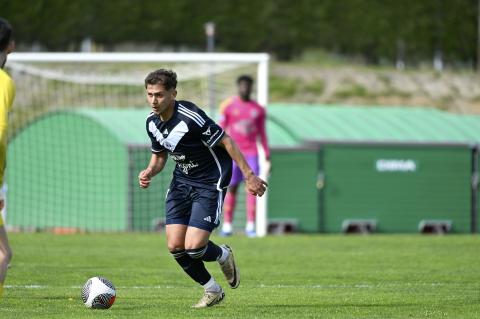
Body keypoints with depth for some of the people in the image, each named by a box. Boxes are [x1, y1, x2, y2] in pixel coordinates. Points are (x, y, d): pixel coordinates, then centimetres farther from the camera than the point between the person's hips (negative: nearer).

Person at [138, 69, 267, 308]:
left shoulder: (190, 117, -26)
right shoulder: (152, 122, -2)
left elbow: (226, 141, -19)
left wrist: (249, 176, -18)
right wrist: (149, 172, -7)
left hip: (210, 183, -7)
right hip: (181, 181, 7)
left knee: (193, 248, -16)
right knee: (175, 246, -3)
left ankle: (223, 255, 21)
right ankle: (212, 291, 19)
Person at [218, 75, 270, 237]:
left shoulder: (258, 109, 9)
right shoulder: (228, 106, 2)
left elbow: (262, 134, 13)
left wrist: (267, 157, 9)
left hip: (251, 153, 1)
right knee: (232, 187, -1)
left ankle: (250, 226, -6)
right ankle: (227, 225, 4)